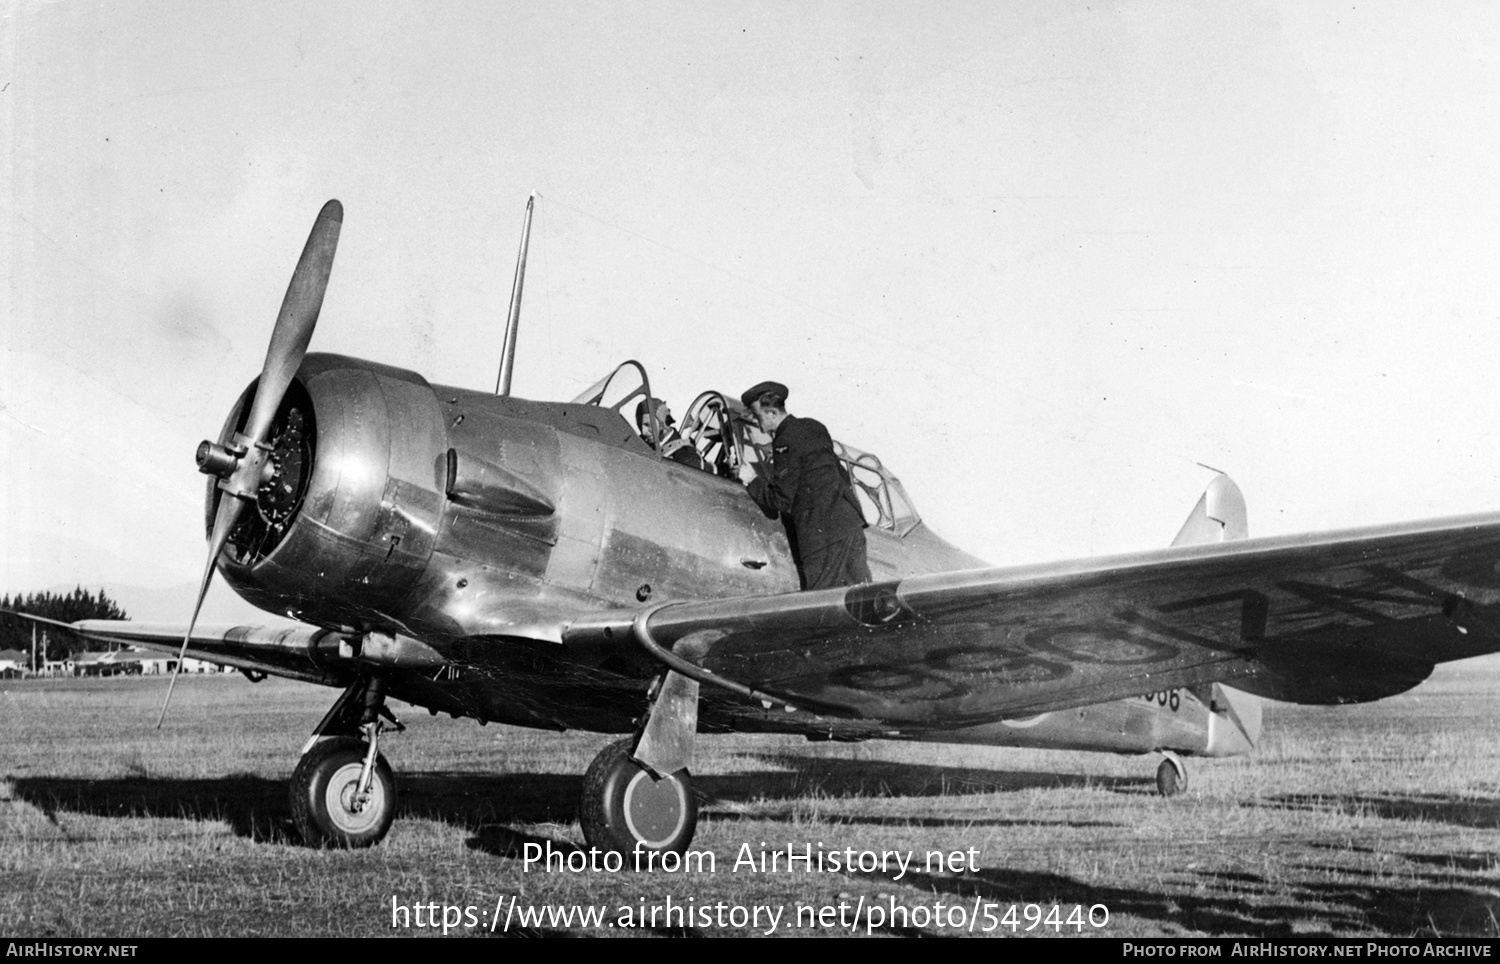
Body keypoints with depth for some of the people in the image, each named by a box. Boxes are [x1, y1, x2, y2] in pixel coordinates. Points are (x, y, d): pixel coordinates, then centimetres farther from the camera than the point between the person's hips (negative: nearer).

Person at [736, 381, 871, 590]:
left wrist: (752, 481, 3)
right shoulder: (812, 427, 15)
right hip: (849, 521, 9)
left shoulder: (785, 443, -12)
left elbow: (781, 501, -11)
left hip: (825, 533, -9)